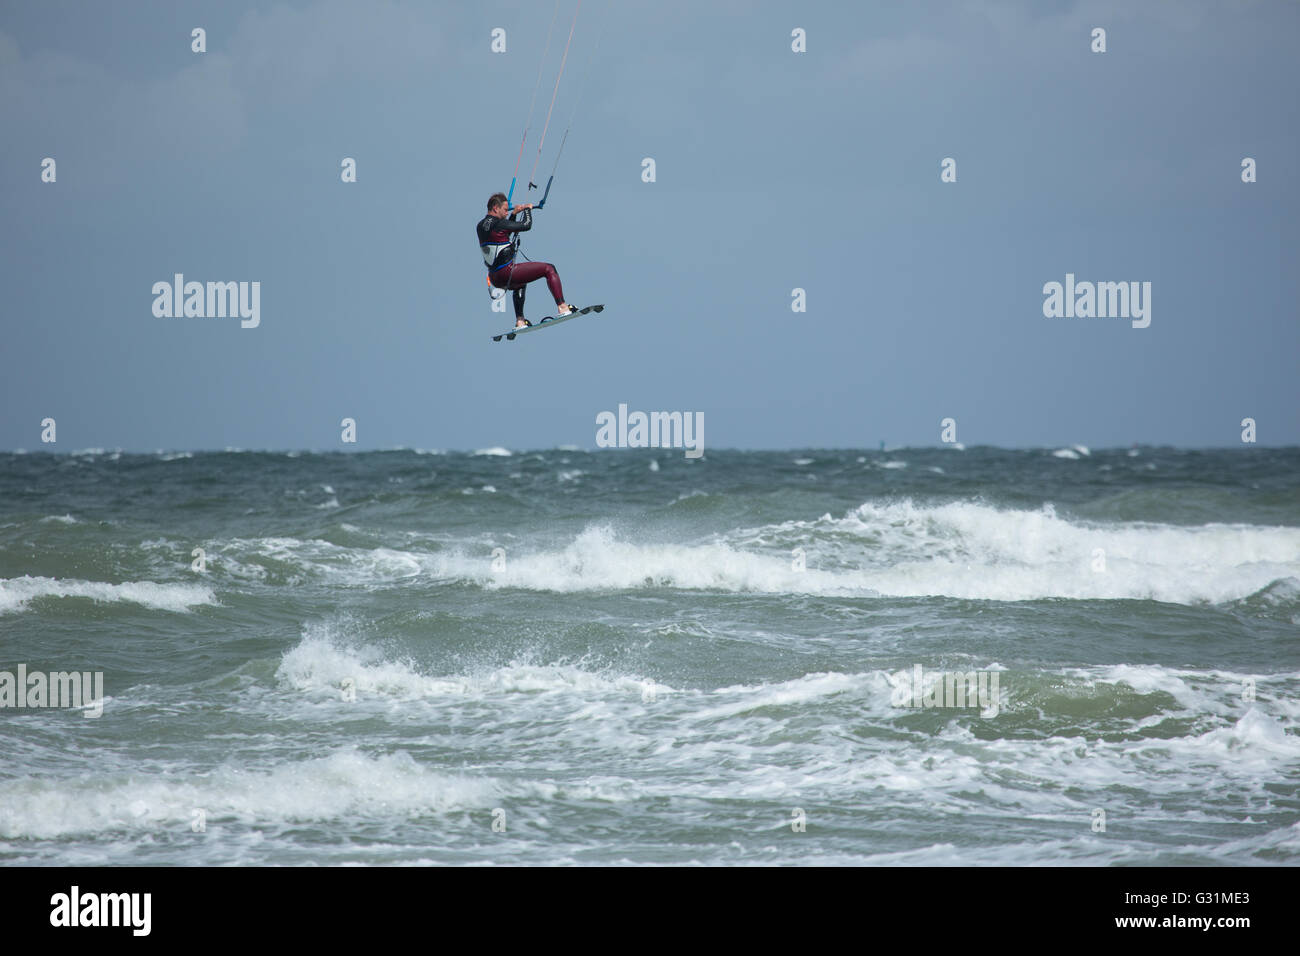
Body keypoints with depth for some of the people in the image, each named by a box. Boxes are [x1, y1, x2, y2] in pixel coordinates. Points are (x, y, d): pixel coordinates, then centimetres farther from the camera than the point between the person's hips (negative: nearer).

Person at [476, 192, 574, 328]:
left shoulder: (481, 226, 11)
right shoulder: (498, 224, -15)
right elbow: (526, 225, -9)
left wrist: (514, 213, 26)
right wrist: (527, 209, 8)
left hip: (494, 279, 9)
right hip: (506, 273, -9)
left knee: (520, 284, 41)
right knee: (549, 269, -1)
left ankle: (520, 321, 35)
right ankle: (562, 307, -7)